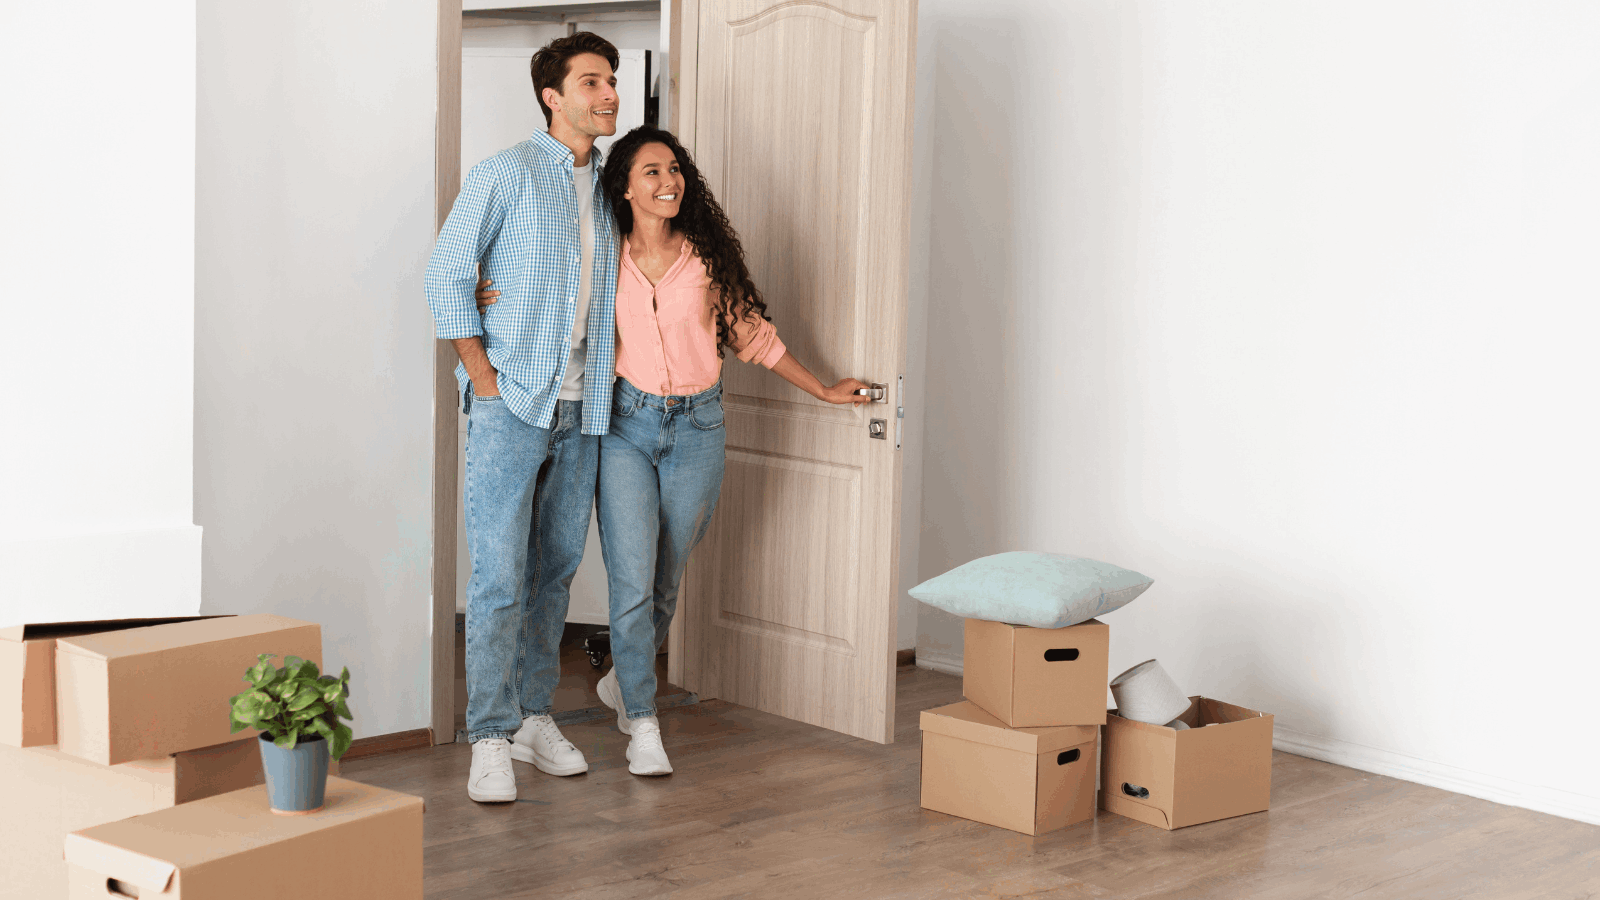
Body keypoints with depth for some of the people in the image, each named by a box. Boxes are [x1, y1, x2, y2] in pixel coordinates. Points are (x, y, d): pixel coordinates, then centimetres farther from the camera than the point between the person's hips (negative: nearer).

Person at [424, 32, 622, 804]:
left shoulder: (610, 188, 14)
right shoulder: (506, 175, -4)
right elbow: (446, 275, -6)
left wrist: (610, 376, 9)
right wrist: (484, 378, -9)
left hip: (581, 409, 6)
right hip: (511, 404, -6)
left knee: (555, 568, 11)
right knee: (499, 573, -7)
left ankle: (533, 715, 22)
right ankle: (490, 738, -2)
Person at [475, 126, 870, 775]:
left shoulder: (707, 257, 0)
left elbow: (753, 336, 10)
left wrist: (823, 390, 16)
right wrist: (500, 302, -9)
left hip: (696, 429, 1)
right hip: (625, 424, -1)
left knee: (667, 576, 11)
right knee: (632, 578, -9)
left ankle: (625, 680, 37)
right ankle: (643, 723, 3)